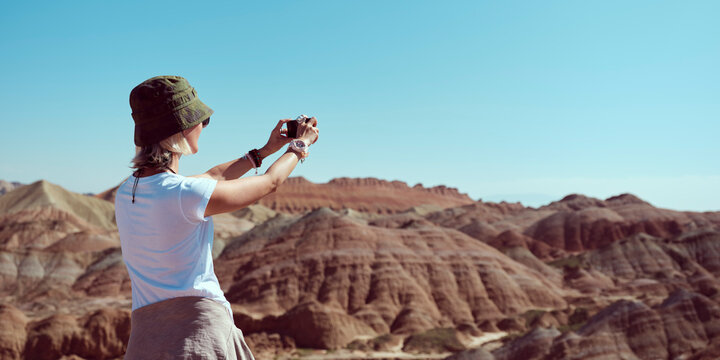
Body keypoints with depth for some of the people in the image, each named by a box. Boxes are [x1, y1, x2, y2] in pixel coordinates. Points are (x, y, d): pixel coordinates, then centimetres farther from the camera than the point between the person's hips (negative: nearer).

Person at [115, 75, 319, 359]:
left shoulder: (125, 194, 6)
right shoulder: (183, 194, -16)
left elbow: (212, 178, 20)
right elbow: (269, 183, 0)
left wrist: (265, 150, 30)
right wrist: (300, 145, 19)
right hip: (203, 333, -6)